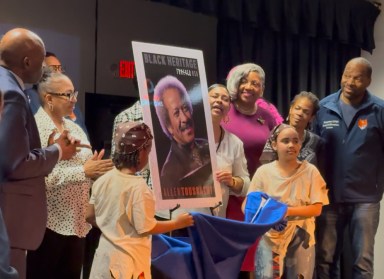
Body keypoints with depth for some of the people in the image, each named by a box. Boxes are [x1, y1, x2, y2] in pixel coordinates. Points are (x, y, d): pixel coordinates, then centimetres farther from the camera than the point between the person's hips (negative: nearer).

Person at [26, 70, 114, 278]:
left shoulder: (75, 128, 14)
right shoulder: (35, 128, -10)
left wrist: (95, 170, -5)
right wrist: (84, 171, -23)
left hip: (77, 222, 7)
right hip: (48, 222, -7)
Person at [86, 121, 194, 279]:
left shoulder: (102, 181, 0)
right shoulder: (138, 187, -20)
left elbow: (90, 217, 9)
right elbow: (145, 227, -17)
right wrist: (178, 223, -5)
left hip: (105, 256, 7)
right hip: (129, 261, -7)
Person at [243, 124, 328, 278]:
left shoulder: (310, 171, -3)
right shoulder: (263, 172, -3)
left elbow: (316, 208, -5)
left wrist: (287, 211, -17)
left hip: (301, 239, 1)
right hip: (270, 238, 0)